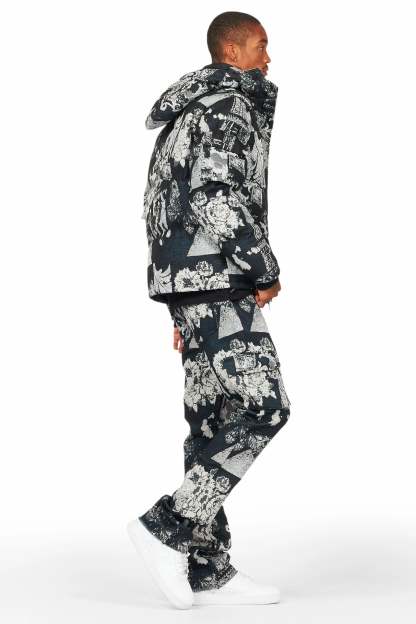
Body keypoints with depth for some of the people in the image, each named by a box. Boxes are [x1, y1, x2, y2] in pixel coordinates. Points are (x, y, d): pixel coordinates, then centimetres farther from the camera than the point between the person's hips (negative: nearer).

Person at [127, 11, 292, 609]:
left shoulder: (195, 110, 24)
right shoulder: (229, 106, -8)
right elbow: (219, 197, -23)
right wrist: (267, 271, -13)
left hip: (191, 278, 10)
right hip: (216, 276, -10)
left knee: (213, 419, 6)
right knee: (264, 408, -10)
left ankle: (208, 570, 8)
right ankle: (167, 528, -10)